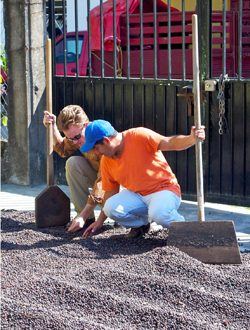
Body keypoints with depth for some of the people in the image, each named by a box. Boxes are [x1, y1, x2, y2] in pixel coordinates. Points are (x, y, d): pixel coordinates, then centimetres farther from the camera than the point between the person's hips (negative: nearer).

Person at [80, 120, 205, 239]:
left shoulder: (139, 136, -17)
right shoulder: (106, 162, 1)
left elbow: (170, 143, -23)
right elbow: (110, 192, 12)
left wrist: (191, 139, -43)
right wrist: (100, 221, 14)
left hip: (164, 189, -6)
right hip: (136, 195, 6)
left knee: (158, 213, -38)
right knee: (111, 208, -22)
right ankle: (141, 223, 9)